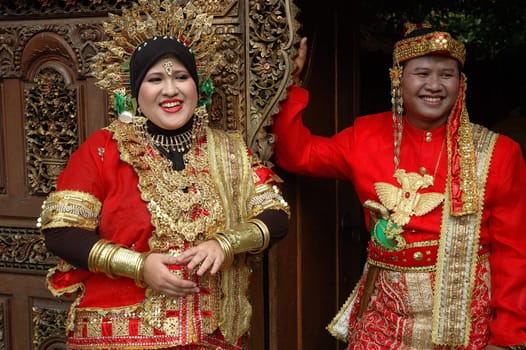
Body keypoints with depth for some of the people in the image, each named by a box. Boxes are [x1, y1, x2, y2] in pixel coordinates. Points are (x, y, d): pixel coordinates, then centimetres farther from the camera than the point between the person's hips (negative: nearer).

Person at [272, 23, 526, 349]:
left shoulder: (497, 152, -5)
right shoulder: (366, 136, 3)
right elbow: (298, 154, 10)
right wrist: (289, 85, 1)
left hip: (465, 318, -2)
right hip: (384, 313, 2)